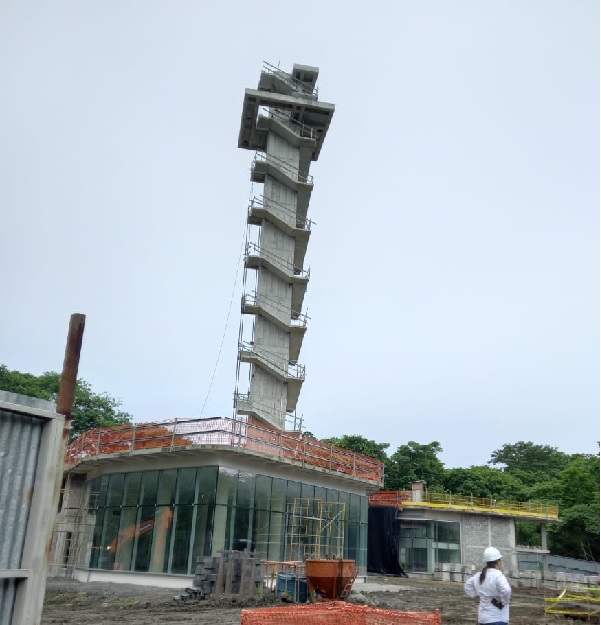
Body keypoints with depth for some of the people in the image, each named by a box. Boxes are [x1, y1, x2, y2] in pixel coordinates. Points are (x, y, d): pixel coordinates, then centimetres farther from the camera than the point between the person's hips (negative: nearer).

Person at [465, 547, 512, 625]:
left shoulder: (479, 576, 7)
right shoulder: (497, 575, -16)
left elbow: (468, 587, 23)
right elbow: (506, 590, -33)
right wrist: (503, 602, -17)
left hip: (483, 617, 8)